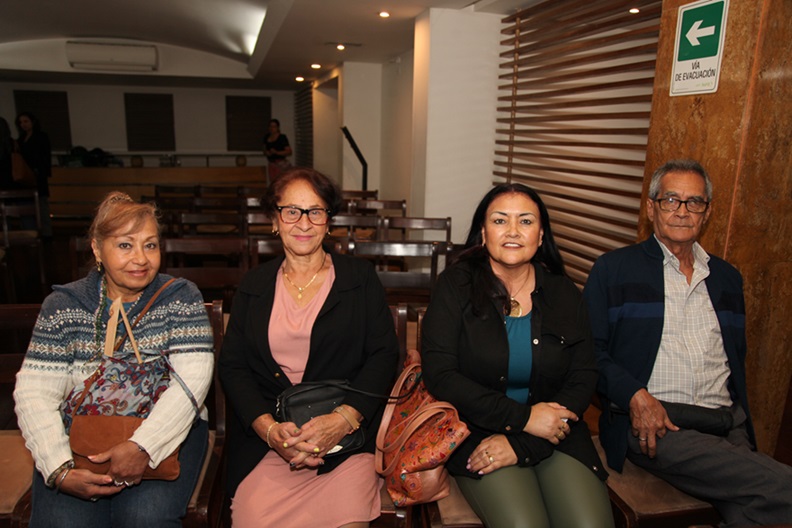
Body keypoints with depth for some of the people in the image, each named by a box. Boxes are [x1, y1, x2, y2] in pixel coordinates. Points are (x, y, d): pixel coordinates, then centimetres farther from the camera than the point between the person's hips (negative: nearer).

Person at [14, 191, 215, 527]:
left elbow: (193, 378, -12)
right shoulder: (63, 305, 4)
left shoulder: (181, 297, -1)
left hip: (167, 430, -1)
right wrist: (59, 470, -18)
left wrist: (144, 446, -25)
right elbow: (34, 392, -3)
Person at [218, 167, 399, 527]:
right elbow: (232, 366, 6)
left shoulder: (360, 278, 8)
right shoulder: (254, 285, 13)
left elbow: (383, 356, 0)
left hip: (349, 435, -1)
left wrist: (342, 420, -14)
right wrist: (270, 429, -11)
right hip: (263, 439, 2)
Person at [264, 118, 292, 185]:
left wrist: (276, 152, -20)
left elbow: (289, 152, -11)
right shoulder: (267, 137, 11)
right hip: (271, 165, 6)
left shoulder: (282, 137, -6)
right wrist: (266, 153, -1)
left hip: (281, 164, -6)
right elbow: (265, 150, 23)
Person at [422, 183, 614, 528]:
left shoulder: (564, 295, 7)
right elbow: (440, 375, -9)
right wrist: (523, 417, -14)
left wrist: (521, 443, -11)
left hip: (555, 435, 3)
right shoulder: (455, 286, -1)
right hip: (478, 431, -2)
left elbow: (583, 379, 2)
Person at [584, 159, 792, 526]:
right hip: (654, 425, -4)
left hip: (728, 426, 5)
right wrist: (635, 395, -15)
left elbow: (736, 360, 24)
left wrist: (742, 423, 11)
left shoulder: (727, 278, 20)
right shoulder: (614, 269, 5)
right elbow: (588, 350, -1)